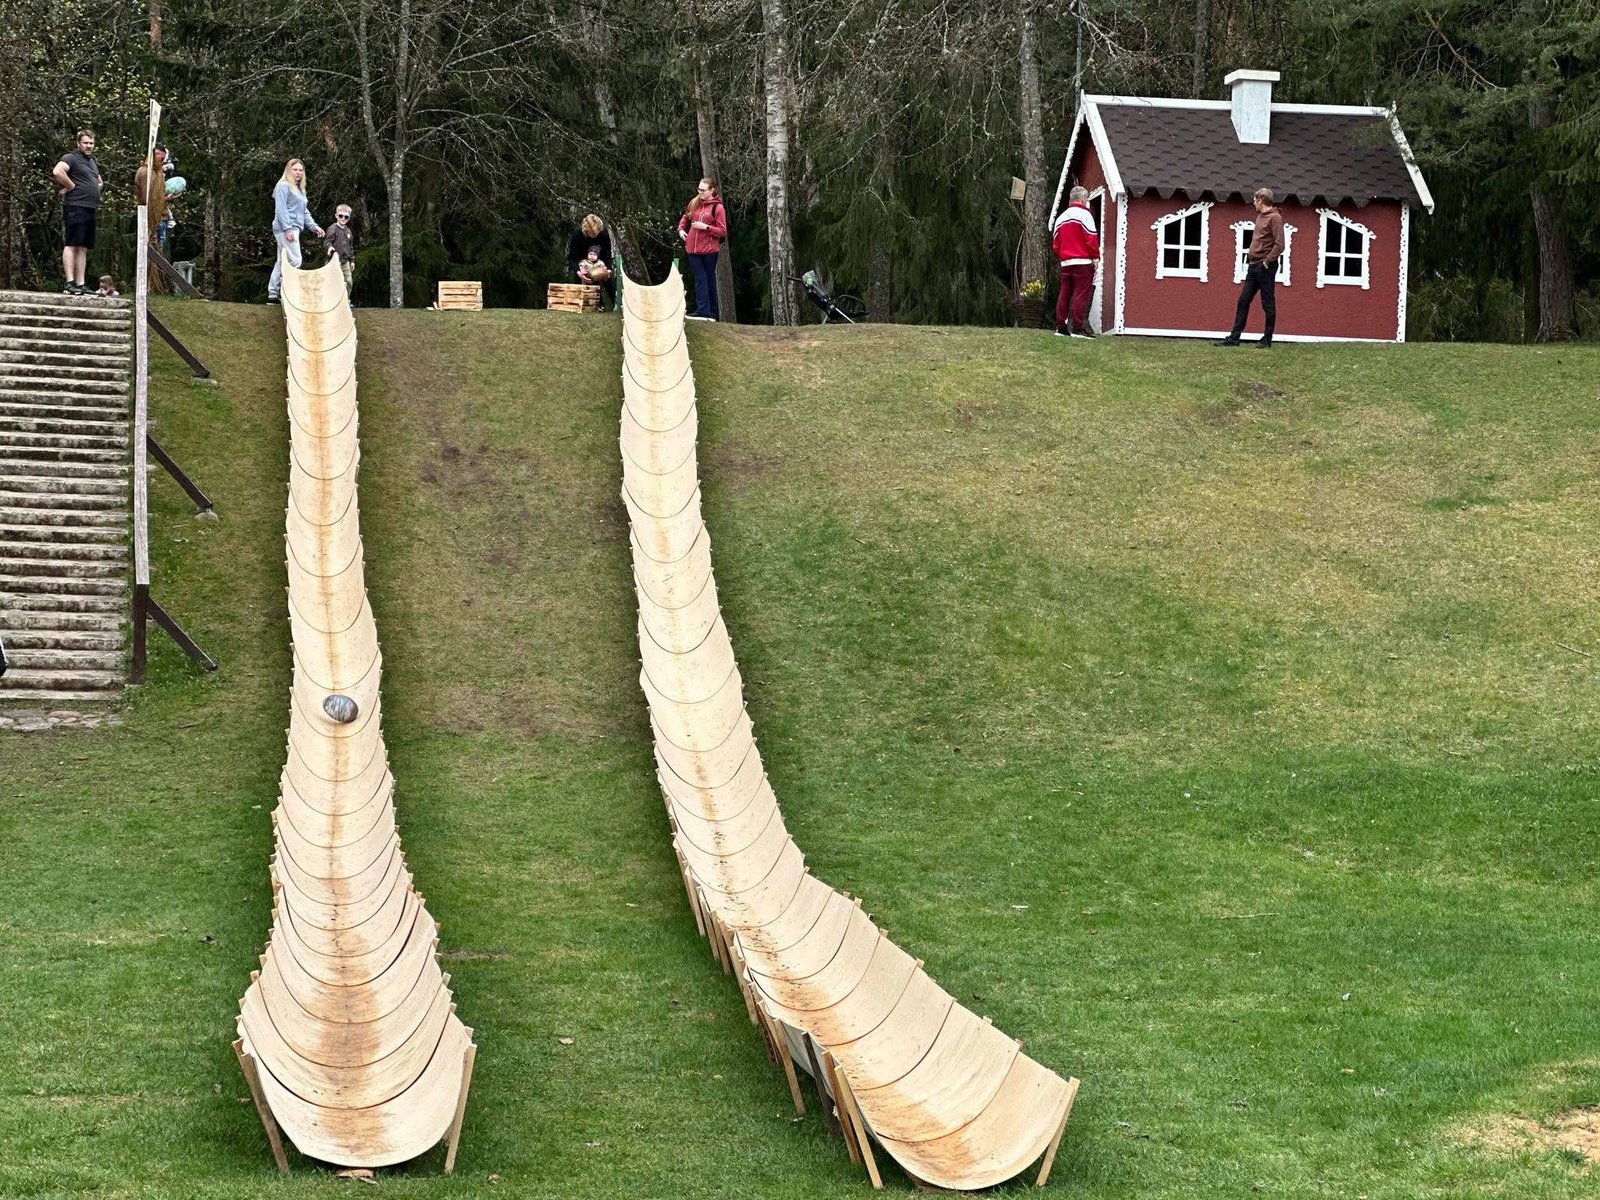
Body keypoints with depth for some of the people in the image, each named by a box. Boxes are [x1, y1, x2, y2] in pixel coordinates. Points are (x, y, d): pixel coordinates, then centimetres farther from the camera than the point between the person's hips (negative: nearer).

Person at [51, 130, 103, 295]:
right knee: (71, 244, -11)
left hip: (90, 208, 9)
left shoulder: (92, 161, 22)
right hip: (75, 207, -9)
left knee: (83, 248, 8)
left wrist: (98, 186, 18)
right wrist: (72, 186, -15)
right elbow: (57, 172, -24)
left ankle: (80, 284, 8)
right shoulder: (71, 158, -5)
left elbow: (99, 181, 40)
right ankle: (70, 283, -15)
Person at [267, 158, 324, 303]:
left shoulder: (299, 189, 22)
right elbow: (281, 209, -14)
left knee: (282, 262, 9)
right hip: (285, 229, -10)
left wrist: (314, 226, 14)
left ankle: (272, 294, 11)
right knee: (295, 261, -17)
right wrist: (288, 228, -21)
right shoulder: (284, 186, -6)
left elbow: (304, 211, 26)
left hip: (293, 229, 10)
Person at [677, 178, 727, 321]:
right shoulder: (694, 204, 10)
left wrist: (705, 227, -17)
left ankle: (711, 312, 4)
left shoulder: (717, 207, -5)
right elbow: (685, 218, 26)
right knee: (700, 279, -1)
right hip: (694, 249, 4)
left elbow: (722, 232, -7)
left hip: (709, 250, -4)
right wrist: (681, 229, 7)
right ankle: (703, 310, -4)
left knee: (709, 279, 4)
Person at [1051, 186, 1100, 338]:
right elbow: (1091, 238, -12)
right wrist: (1095, 257, -5)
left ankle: (1060, 327, 9)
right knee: (1081, 294, -8)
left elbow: (1055, 243, 16)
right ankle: (1077, 328, -12)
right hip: (1083, 262, -7)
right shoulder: (1084, 214, -6)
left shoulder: (1061, 218, 16)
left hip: (1065, 262, 7)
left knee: (1064, 295, 9)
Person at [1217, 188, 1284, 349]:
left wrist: (1267, 262, -17)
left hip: (1265, 267, -9)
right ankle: (1234, 337, 8)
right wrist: (1250, 257, 12)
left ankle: (1267, 340, 4)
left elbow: (1279, 245, -17)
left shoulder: (1274, 218, -10)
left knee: (1268, 304, -1)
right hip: (1253, 266, 9)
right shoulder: (1260, 216, 15)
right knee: (1243, 301, 6)